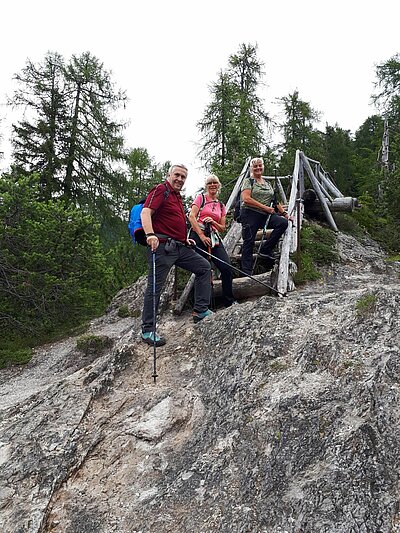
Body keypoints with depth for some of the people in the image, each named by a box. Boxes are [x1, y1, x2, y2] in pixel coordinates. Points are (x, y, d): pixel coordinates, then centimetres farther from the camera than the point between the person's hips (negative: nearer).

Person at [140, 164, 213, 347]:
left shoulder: (177, 196, 23)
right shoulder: (161, 190, -5)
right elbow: (146, 212, -20)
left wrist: (185, 239, 25)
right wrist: (150, 234, -35)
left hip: (180, 247, 10)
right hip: (162, 246, -10)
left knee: (204, 267, 11)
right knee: (155, 287, -6)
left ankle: (200, 311, 13)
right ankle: (147, 330, 2)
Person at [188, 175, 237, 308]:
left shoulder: (221, 206, 20)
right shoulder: (201, 198, 7)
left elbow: (222, 228, 19)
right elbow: (191, 217, -5)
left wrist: (213, 222, -3)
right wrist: (202, 235, -14)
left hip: (214, 237, 5)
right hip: (198, 235, -4)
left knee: (227, 267, -9)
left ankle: (229, 301, 4)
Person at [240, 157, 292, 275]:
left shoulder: (267, 183, 21)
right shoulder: (248, 181, 2)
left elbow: (275, 200, 23)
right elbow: (246, 199, -13)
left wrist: (284, 213, 11)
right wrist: (264, 207, -13)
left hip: (265, 216, 6)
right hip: (250, 214, -5)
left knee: (283, 222, -17)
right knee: (249, 242, -7)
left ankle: (265, 250, -9)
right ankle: (247, 272, 0)